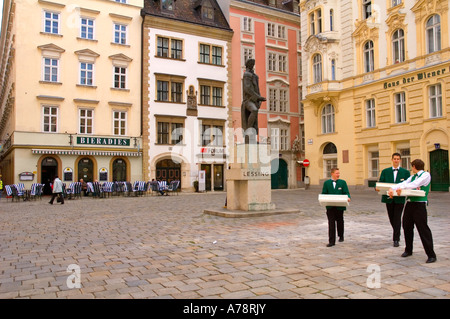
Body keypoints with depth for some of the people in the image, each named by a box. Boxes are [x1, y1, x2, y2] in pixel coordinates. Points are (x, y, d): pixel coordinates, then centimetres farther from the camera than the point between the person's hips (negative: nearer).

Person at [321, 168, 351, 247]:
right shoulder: (326, 183, 6)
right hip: (330, 207, -1)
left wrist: (348, 198, -22)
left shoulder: (343, 182, 5)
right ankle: (331, 241, -1)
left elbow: (346, 193, 0)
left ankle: (341, 236, 39)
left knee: (340, 222, 15)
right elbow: (323, 194, 6)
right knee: (331, 223, -4)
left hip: (340, 206, 1)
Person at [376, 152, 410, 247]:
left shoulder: (405, 172, 5)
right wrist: (377, 188, -21)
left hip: (399, 198, -2)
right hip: (389, 198, 2)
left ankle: (396, 239, 0)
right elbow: (380, 183, 2)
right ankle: (397, 233, 34)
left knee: (397, 218, -5)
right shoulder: (385, 171, 8)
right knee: (392, 218, 12)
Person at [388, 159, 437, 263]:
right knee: (407, 227, 12)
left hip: (420, 204, -7)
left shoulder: (426, 175, -4)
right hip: (409, 203, 7)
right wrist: (392, 188, -8)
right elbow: (402, 184, 8)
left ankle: (431, 255, 2)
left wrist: (401, 188, -23)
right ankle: (408, 250, 27)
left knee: (423, 229, -6)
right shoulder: (412, 177, 17)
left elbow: (415, 184, -18)